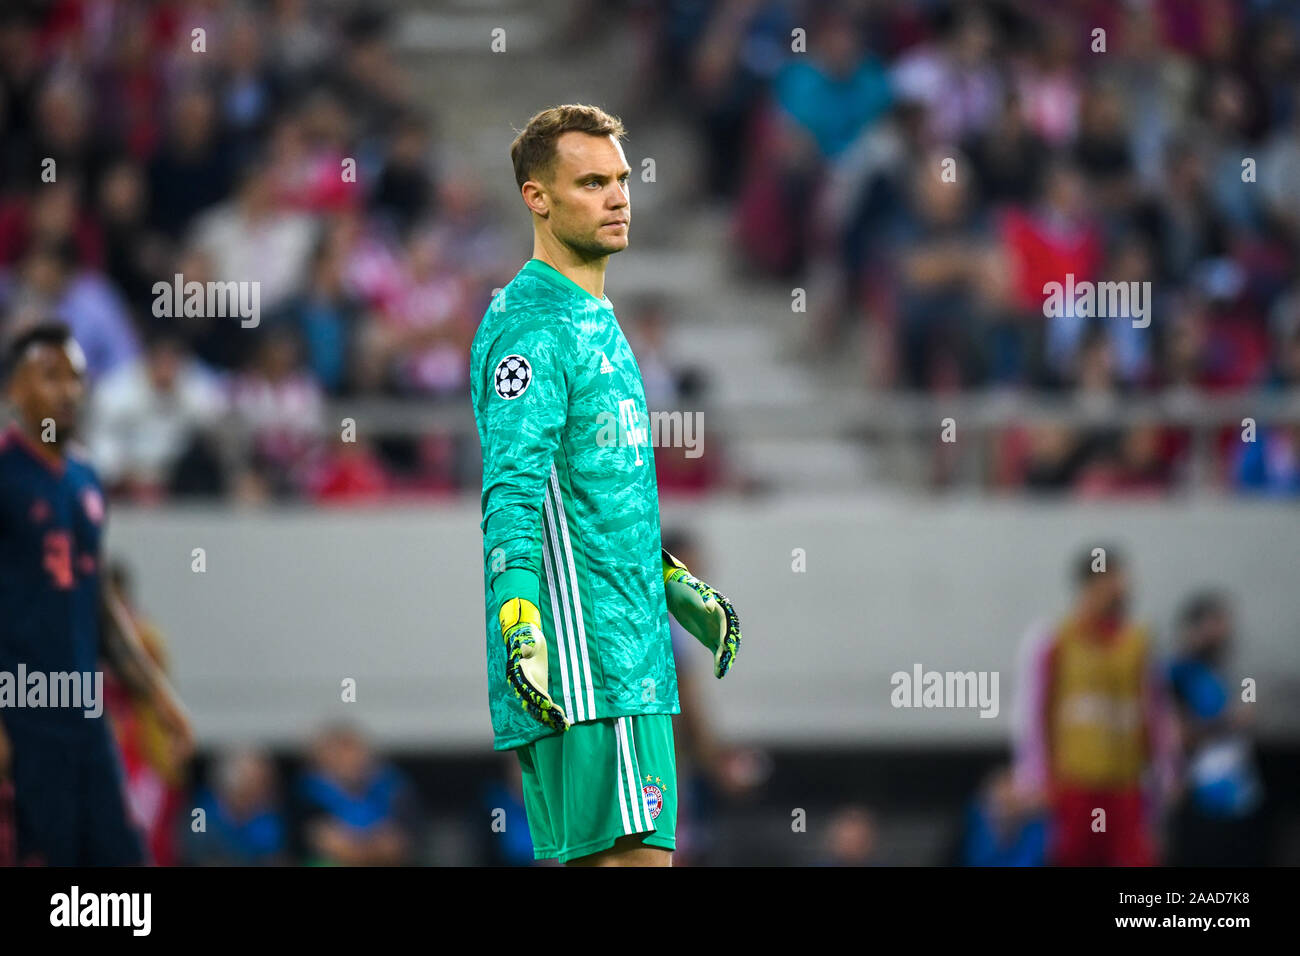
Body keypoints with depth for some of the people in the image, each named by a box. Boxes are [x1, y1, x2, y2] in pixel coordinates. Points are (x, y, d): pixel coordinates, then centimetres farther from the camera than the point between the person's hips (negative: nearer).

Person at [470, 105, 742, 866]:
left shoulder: (598, 322, 21)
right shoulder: (531, 325, -10)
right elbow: (512, 492, -21)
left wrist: (678, 587, 36)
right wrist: (519, 620, -33)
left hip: (631, 655, 10)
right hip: (584, 662, -10)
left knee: (595, 864, 8)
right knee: (635, 855, -16)